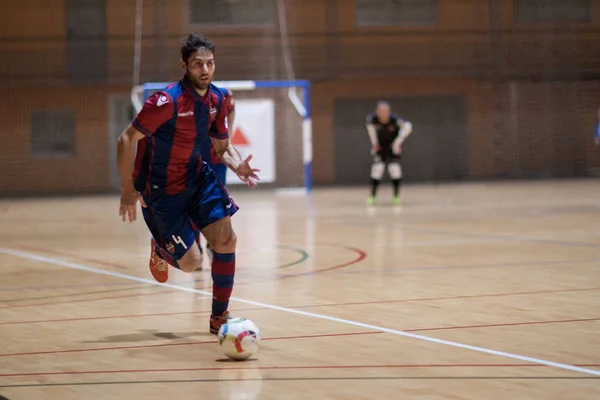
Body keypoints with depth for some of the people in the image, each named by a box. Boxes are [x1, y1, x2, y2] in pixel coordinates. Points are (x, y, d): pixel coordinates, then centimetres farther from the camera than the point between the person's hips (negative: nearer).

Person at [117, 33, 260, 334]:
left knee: (226, 239, -10)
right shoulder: (167, 100, -23)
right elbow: (127, 140, -18)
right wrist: (128, 190, -17)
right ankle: (161, 250, 33)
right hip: (165, 190, -6)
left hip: (198, 178, 6)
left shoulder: (217, 99, -3)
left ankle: (219, 316, 5)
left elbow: (222, 147, 10)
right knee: (191, 262, -5)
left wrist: (237, 165, -13)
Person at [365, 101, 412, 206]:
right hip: (380, 147, 1)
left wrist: (398, 142, -19)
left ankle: (396, 196, 4)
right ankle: (372, 196, -3)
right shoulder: (372, 118, -22)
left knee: (394, 169, -12)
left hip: (392, 146, -1)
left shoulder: (394, 119, -31)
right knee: (377, 169, -13)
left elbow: (408, 127, -25)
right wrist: (374, 141, 2)